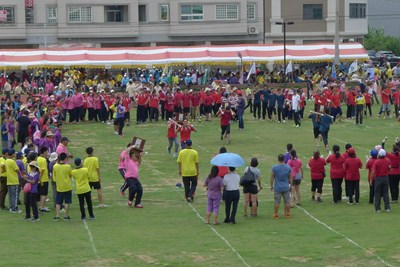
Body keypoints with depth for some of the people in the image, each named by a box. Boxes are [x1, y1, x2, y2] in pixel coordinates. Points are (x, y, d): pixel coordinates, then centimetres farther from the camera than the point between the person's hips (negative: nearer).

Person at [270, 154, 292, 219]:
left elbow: (272, 178, -3)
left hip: (277, 188, -1)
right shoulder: (288, 167, -1)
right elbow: (290, 178, 4)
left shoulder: (274, 167, -7)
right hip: (286, 188, 1)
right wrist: (291, 185, 16)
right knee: (287, 201, 8)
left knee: (276, 202, 3)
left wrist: (271, 186, 8)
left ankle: (275, 214, 6)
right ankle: (288, 214, 12)